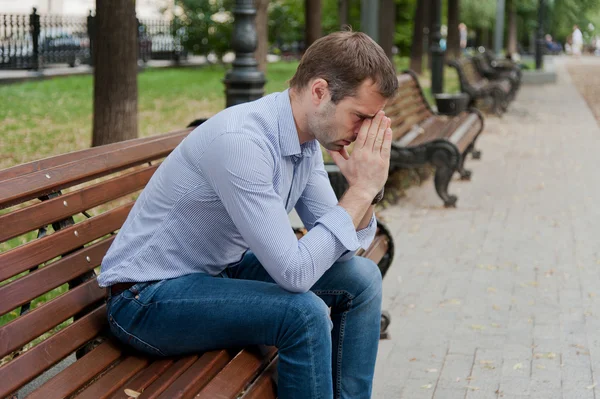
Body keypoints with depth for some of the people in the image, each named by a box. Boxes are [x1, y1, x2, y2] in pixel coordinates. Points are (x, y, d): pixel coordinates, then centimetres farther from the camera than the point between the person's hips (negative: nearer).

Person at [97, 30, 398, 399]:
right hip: (148, 298, -9)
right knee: (304, 313, -28)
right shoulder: (240, 140, -30)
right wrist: (361, 191, -26)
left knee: (361, 278, 4)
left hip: (222, 271, 9)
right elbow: (294, 273, -32)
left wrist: (367, 192, -16)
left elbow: (340, 249, 2)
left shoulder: (307, 136, -2)